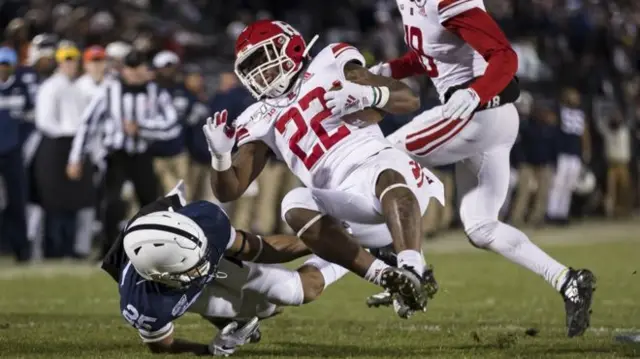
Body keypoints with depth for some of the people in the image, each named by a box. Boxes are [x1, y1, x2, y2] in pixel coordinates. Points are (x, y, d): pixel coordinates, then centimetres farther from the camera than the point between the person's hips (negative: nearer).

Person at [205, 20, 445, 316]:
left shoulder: (329, 66, 15)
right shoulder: (262, 122, 22)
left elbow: (410, 100, 10)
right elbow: (229, 191, 16)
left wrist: (365, 94, -10)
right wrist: (220, 155, -5)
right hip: (353, 208, 3)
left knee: (388, 176, -37)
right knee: (295, 207, -27)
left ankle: (412, 270, -59)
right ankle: (384, 277, -38)